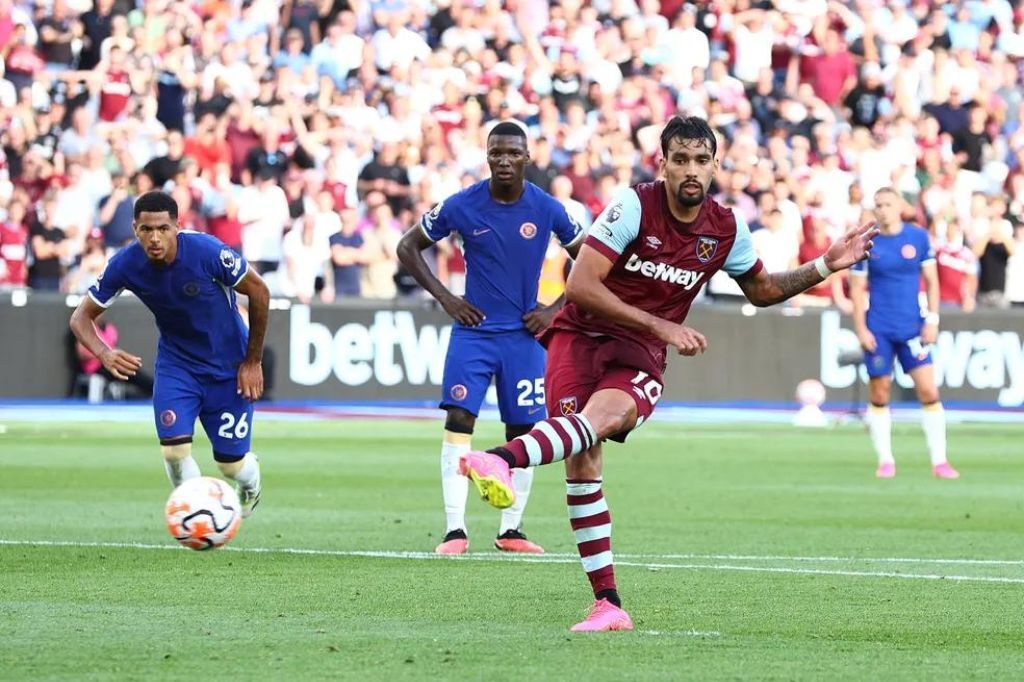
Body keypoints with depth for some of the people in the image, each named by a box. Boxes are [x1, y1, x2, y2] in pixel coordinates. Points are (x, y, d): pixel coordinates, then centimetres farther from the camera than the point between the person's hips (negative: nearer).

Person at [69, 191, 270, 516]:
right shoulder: (125, 265, -19)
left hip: (228, 365, -2)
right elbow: (81, 317, -9)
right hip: (175, 362, 2)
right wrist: (104, 353, -31)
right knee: (173, 448, -18)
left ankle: (251, 480, 41)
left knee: (231, 464, 2)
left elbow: (259, 292, -13)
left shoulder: (207, 251, -28)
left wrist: (253, 361, -9)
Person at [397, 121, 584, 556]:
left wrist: (556, 309, 0)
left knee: (522, 431, 3)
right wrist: (445, 299, -3)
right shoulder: (462, 206, -6)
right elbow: (408, 247, 6)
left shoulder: (547, 209, -4)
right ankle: (455, 530, -13)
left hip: (524, 335, 1)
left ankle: (511, 530, 14)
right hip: (474, 330, -1)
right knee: (458, 420, -14)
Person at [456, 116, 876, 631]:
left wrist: (825, 266, 12)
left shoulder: (726, 230, 3)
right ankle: (608, 604, -12)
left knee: (605, 413, -34)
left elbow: (762, 291, 24)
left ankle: (505, 459, -64)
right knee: (583, 461, -18)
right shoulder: (634, 205, -11)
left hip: (639, 357, 2)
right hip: (581, 336, -1)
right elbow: (580, 285, -16)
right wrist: (662, 327, -19)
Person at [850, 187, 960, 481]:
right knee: (879, 394, 1)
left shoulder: (918, 237, 2)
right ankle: (885, 460, 13)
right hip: (878, 331, -1)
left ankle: (939, 460, 0)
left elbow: (931, 280, 7)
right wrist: (861, 329, -4)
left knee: (929, 391, -7)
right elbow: (857, 288, 2)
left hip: (912, 329, 1)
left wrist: (932, 320, -1)